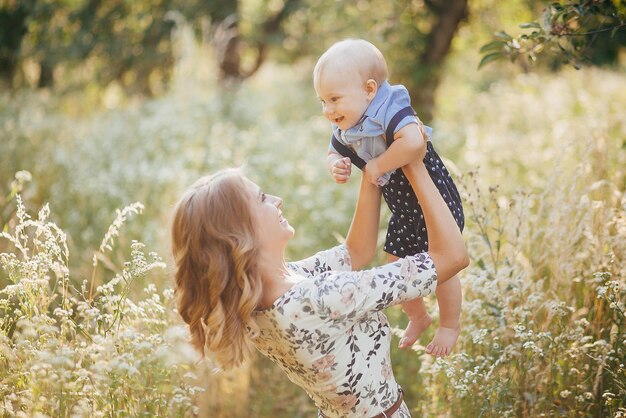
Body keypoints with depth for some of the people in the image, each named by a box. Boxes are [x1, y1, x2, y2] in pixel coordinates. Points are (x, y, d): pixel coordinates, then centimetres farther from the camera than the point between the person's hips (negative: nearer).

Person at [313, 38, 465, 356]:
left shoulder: (390, 112, -33)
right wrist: (337, 166, -15)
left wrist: (378, 166, -38)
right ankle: (418, 317, 45)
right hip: (403, 211, 8)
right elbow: (333, 153, 10)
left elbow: (413, 141, -53)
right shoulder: (346, 130, -9)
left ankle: (450, 324, 34)